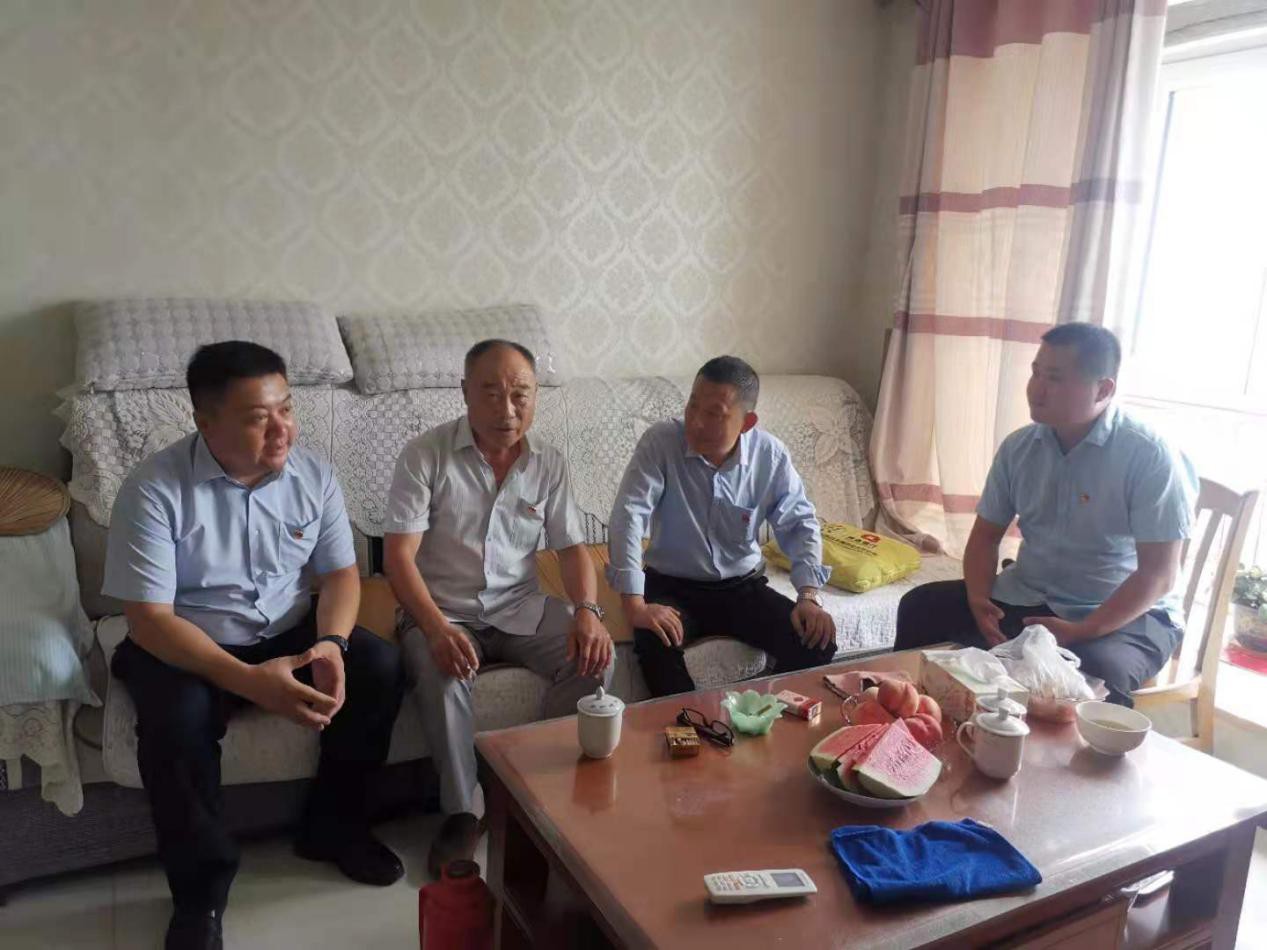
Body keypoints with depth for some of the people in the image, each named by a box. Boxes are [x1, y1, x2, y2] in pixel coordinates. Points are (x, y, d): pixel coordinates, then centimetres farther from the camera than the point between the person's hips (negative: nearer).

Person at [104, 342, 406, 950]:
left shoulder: (312, 474, -7)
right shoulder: (155, 489, -20)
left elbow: (340, 573, -1)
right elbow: (149, 619, -21)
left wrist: (331, 643, -24)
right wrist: (250, 681, -35)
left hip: (289, 632, 4)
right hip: (185, 644, -3)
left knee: (380, 668, -19)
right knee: (176, 720, -34)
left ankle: (331, 824, 4)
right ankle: (201, 888, -7)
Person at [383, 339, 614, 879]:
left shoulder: (548, 463, 3)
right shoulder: (426, 455, -9)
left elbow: (572, 547, 4)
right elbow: (399, 555, -14)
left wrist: (587, 609, -17)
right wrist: (437, 627, -30)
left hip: (521, 606, 3)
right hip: (443, 609, -3)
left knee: (594, 660, -21)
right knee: (442, 674, -35)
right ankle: (461, 813, -15)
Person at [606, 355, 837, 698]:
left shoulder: (771, 455, -8)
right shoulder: (660, 442, -17)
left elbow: (800, 524, 1)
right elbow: (628, 516, -23)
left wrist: (809, 596, -14)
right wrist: (634, 604, -32)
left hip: (743, 586, 3)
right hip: (672, 585, -2)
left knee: (817, 643, -16)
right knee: (656, 644, -34)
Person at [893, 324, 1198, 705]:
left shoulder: (1150, 456, -16)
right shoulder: (1018, 447, 0)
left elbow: (1158, 574, -18)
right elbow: (986, 534, 6)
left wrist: (1081, 631, -28)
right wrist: (978, 599, -12)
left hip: (1126, 614, -5)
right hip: (1025, 597, 5)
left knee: (1093, 675, -36)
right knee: (920, 608, -9)